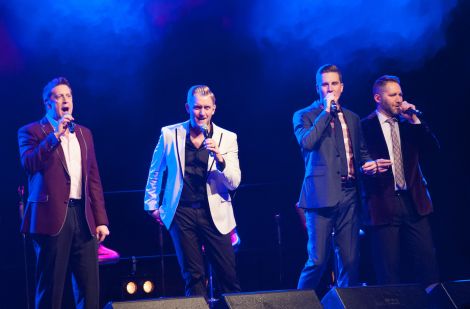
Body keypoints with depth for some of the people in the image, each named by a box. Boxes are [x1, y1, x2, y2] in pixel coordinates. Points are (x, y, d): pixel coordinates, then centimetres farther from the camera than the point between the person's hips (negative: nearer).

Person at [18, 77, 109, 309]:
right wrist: (54, 136, -16)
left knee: (90, 287, 2)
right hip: (52, 216, -5)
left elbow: (93, 179, 17)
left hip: (83, 217, 5)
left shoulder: (84, 133, 19)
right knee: (51, 288, -2)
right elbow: (29, 164, -14)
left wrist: (100, 219, 10)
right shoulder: (32, 132, 4)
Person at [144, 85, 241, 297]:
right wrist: (152, 205, 18)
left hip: (214, 213, 0)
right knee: (193, 276, 5)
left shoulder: (227, 138, 2)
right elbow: (155, 172, 17)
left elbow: (234, 183, -4)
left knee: (228, 275, -3)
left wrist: (219, 158, -20)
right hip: (182, 213, 1)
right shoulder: (169, 134, 4)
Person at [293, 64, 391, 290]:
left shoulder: (352, 118, 19)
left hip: (349, 195, 5)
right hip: (322, 195, -5)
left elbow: (361, 152, 25)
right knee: (317, 261, -9)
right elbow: (307, 142, -15)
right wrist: (326, 111, -11)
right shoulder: (304, 116, 4)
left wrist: (368, 164, 2)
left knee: (350, 260, 3)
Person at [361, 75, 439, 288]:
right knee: (388, 271, -2)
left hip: (413, 202, 4)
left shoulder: (408, 124, 14)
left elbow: (433, 147, 4)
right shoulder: (365, 127, 1)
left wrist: (415, 121, -2)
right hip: (384, 204, -4)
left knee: (427, 261, 0)